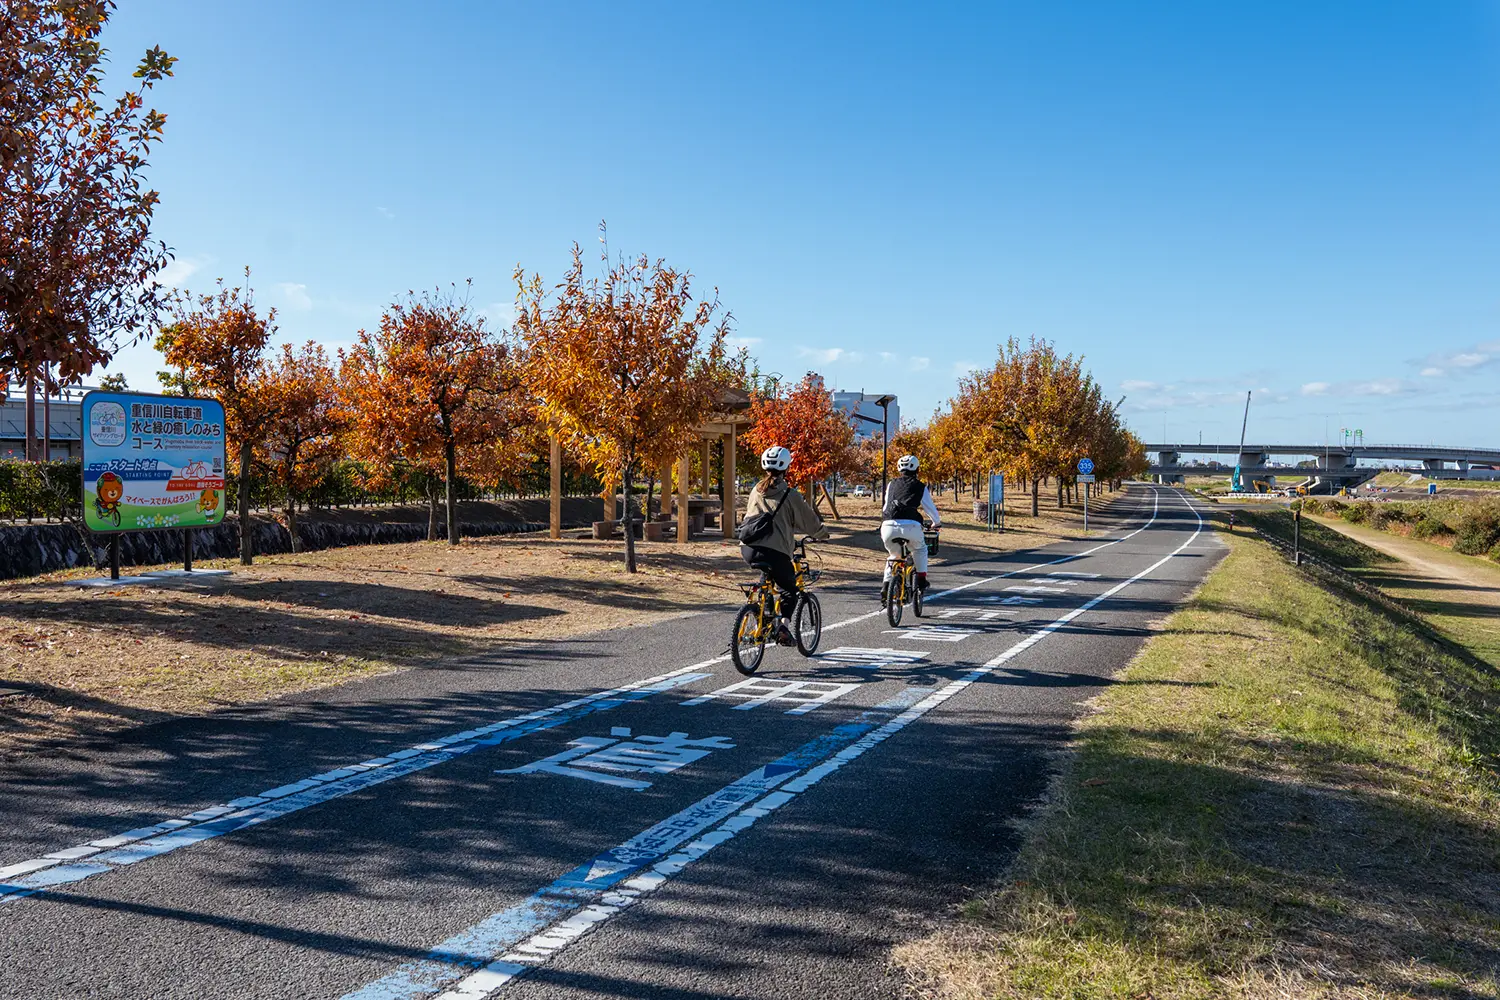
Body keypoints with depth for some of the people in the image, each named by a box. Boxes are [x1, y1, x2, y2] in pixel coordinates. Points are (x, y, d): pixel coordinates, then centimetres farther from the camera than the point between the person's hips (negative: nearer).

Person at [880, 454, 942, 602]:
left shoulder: (892, 484, 22)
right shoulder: (920, 486, 16)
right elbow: (930, 507, 22)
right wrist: (937, 523, 41)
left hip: (889, 526, 2)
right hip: (910, 526, -2)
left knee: (894, 555, 27)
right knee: (920, 549, 30)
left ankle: (886, 585, 13)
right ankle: (921, 579, 22)